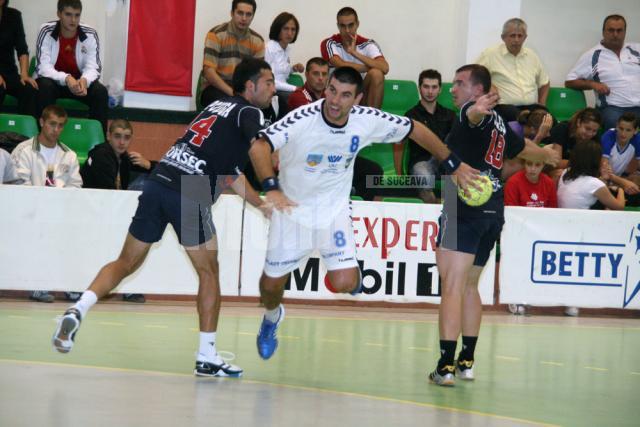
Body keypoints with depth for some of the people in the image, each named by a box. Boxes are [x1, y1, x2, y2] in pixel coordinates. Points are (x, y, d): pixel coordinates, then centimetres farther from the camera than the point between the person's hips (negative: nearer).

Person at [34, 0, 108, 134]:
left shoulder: (90, 35, -11)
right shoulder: (46, 32, -17)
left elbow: (93, 67, -15)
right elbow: (43, 67, -24)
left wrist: (84, 80, -40)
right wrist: (66, 78, -42)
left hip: (80, 81, 2)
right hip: (52, 80, -2)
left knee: (100, 91, -25)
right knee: (46, 87, -35)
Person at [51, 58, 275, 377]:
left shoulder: (219, 106, 27)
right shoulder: (249, 112, 4)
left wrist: (262, 205, 33)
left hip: (158, 182, 7)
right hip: (189, 194, -7)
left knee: (127, 262, 13)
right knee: (209, 271, 8)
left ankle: (77, 310, -7)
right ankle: (207, 357, 10)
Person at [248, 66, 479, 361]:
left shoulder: (367, 121, -17)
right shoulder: (302, 119, -28)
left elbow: (415, 130, -1)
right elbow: (259, 147, -41)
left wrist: (453, 164, 3)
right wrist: (271, 188, -57)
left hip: (334, 209, 1)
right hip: (292, 207, -1)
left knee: (343, 283, -16)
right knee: (272, 282, 7)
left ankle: (354, 274, 22)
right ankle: (272, 318, 43)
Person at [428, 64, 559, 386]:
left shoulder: (472, 111, -3)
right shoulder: (498, 123, 21)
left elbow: (474, 116, -30)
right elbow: (525, 149, 40)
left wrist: (477, 109, -53)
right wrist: (548, 155, 61)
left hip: (466, 208, -9)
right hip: (494, 211, 9)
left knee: (453, 287, -13)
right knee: (470, 286, 22)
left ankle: (446, 365, -21)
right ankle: (466, 361, 27)